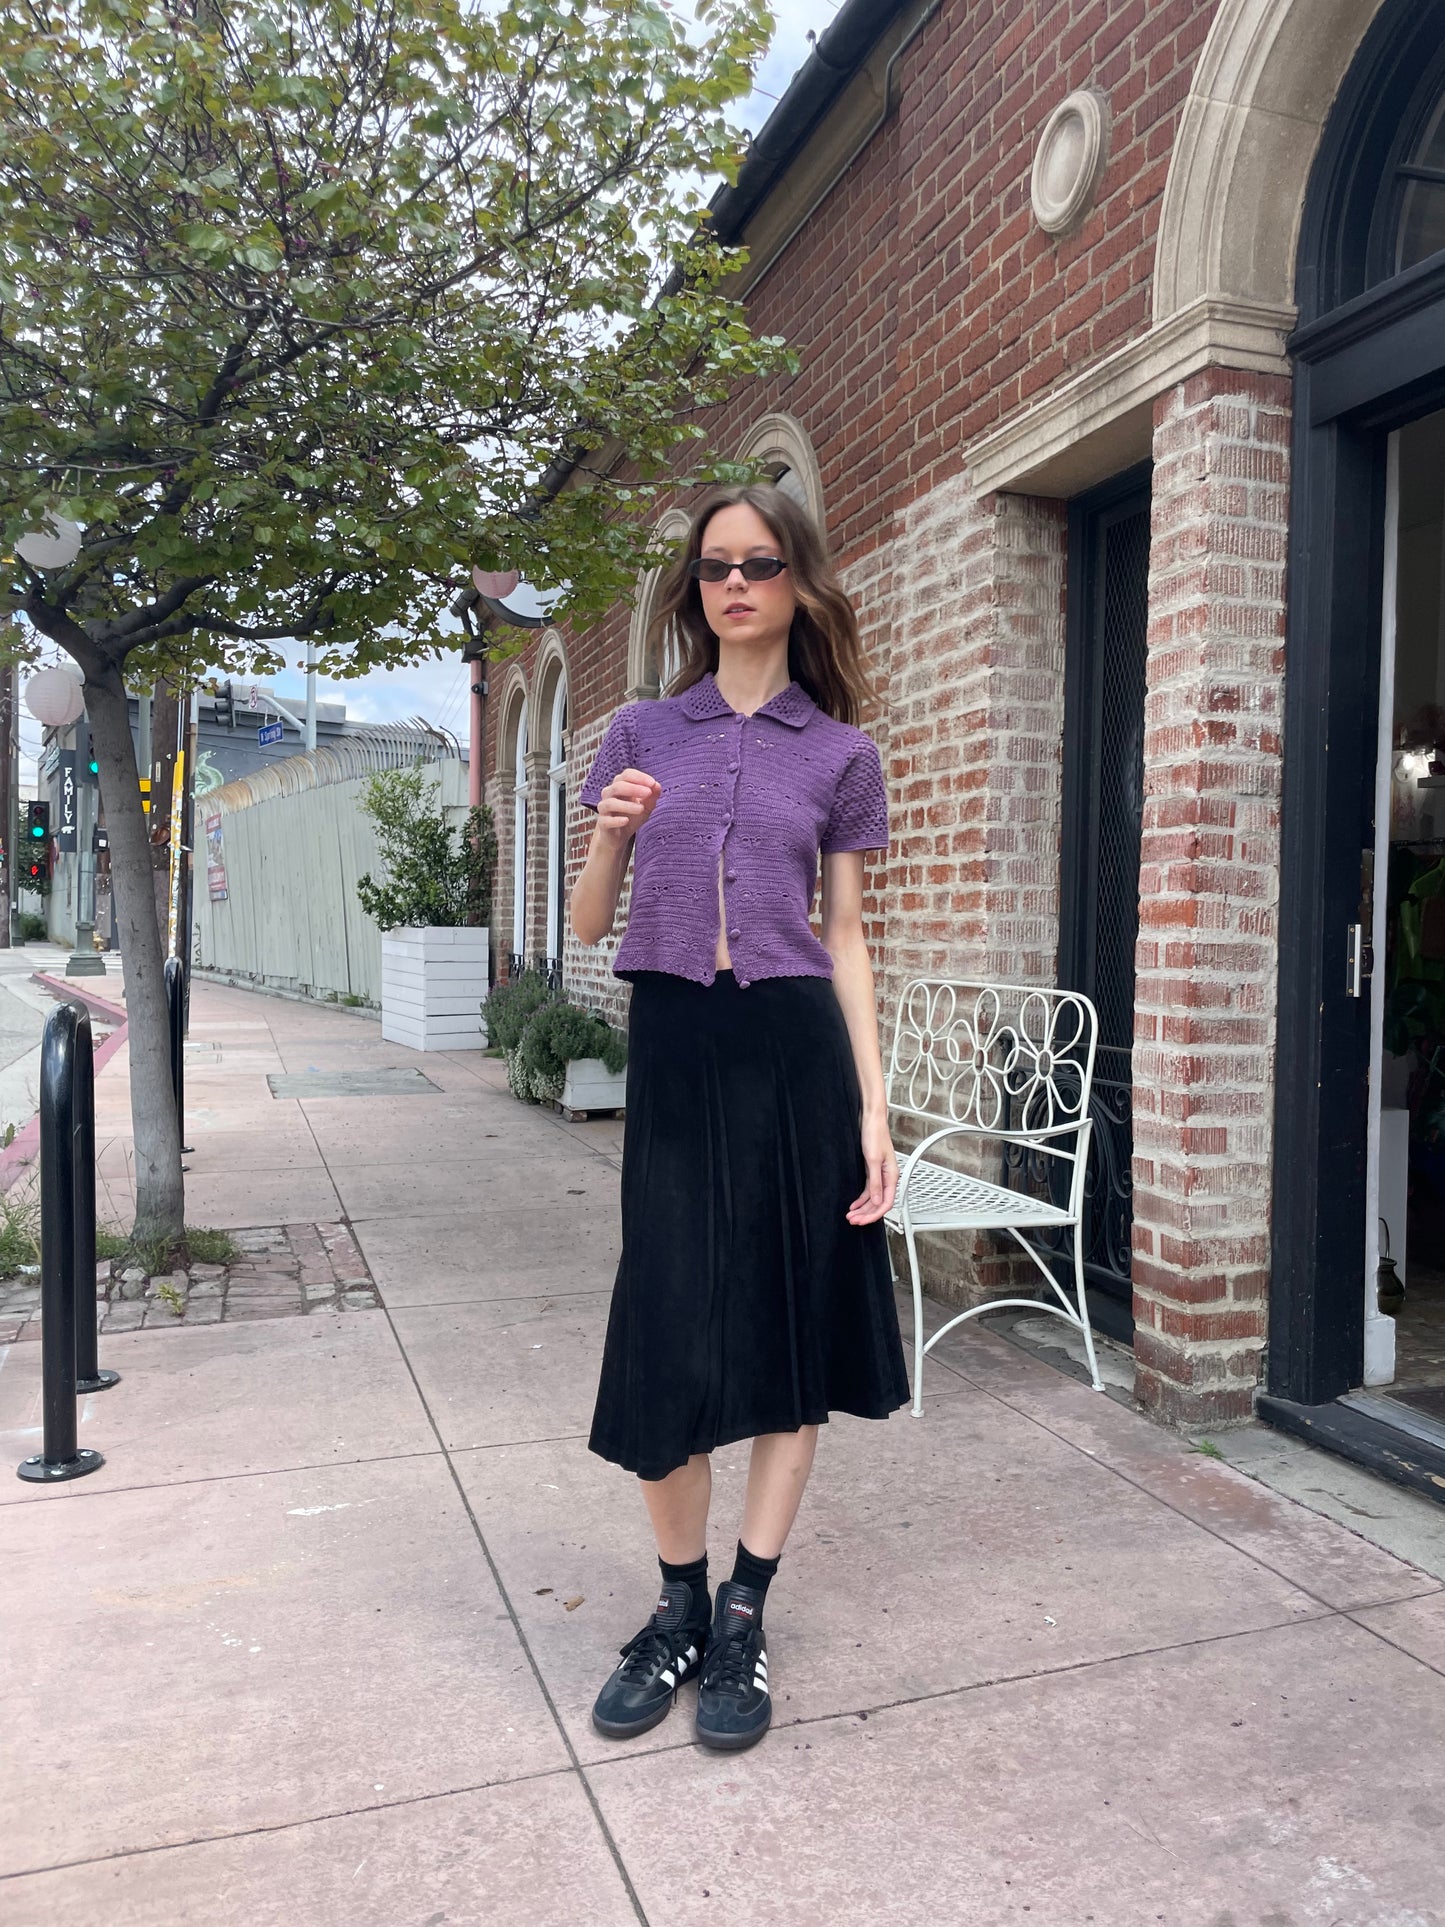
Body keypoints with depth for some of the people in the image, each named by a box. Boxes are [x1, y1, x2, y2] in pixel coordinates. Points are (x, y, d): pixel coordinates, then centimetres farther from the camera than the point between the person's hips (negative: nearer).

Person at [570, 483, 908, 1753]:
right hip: (673, 1046, 1)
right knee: (669, 1337, 3)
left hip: (794, 1048, 0)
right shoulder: (644, 733, 9)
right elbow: (588, 923, 9)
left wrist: (875, 1111, -1)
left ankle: (744, 1616, 22)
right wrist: (614, 832, -12)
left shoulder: (839, 753, 6)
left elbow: (848, 941, 6)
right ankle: (681, 1611, 24)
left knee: (793, 1326, 5)